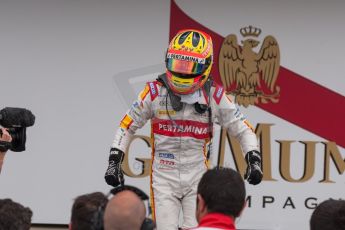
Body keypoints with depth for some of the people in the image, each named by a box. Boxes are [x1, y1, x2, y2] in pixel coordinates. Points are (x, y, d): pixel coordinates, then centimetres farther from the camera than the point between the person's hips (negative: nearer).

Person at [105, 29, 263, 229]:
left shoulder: (214, 96, -4)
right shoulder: (155, 92, -5)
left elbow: (243, 129, 4)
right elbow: (128, 126, 5)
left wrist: (254, 160, -8)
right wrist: (114, 161, -1)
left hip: (197, 177, 0)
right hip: (164, 177, 0)